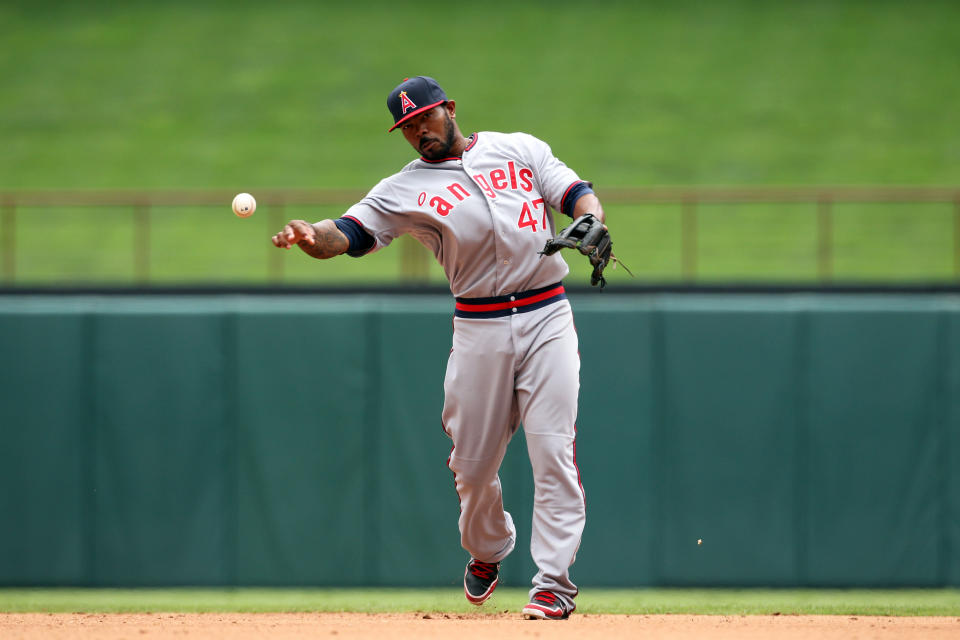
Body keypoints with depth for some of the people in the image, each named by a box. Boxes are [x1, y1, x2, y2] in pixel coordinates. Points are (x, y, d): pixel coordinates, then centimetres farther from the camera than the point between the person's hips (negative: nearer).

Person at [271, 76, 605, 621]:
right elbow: (347, 234, -5)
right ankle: (487, 551, 33)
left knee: (554, 452, -10)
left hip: (547, 318, -1)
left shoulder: (519, 148, 11)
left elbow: (578, 195, 7)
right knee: (473, 460, 4)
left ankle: (554, 582, -8)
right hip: (480, 327, 1)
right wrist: (310, 236, -27)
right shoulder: (405, 191, 7)